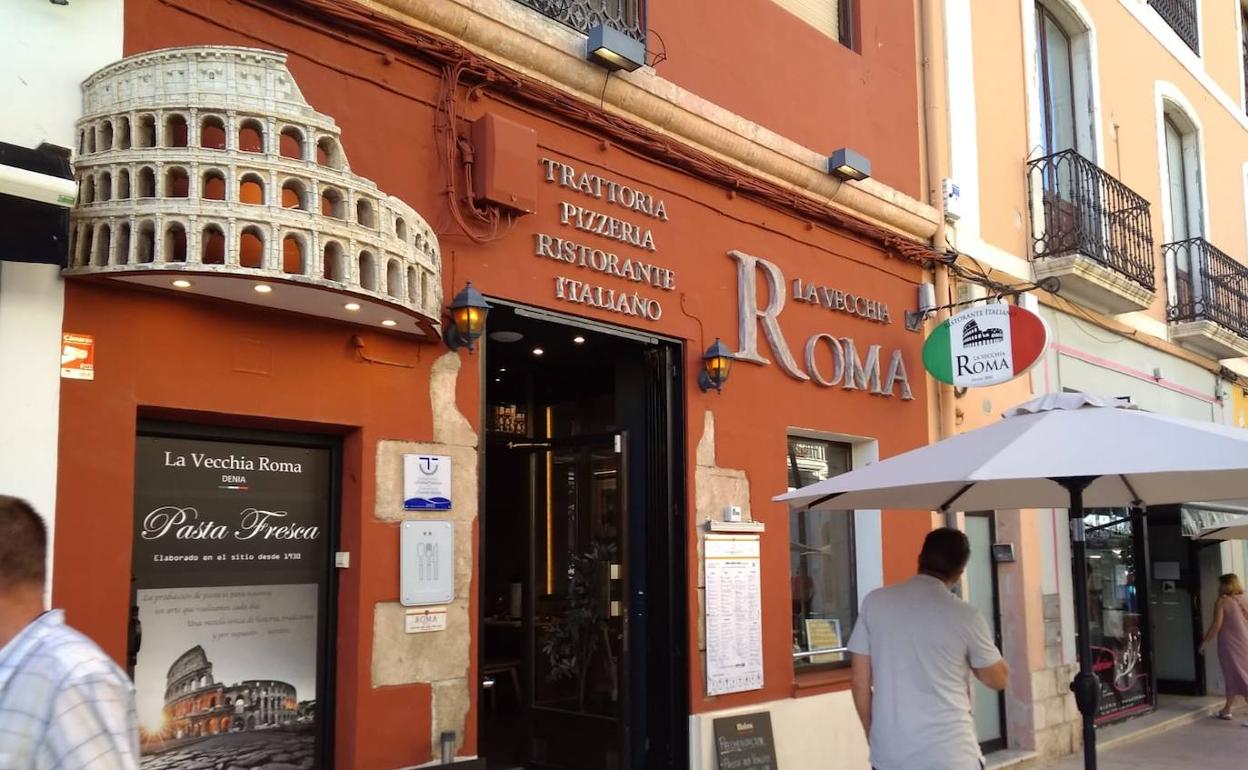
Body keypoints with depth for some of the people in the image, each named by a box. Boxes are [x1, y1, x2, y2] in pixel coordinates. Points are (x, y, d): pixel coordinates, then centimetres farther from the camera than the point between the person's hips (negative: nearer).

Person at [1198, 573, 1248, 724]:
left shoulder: (1222, 601, -9)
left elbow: (1217, 625, -13)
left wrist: (1204, 642, -5)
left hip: (1230, 645, -7)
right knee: (1233, 677, 17)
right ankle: (1226, 710, 26)